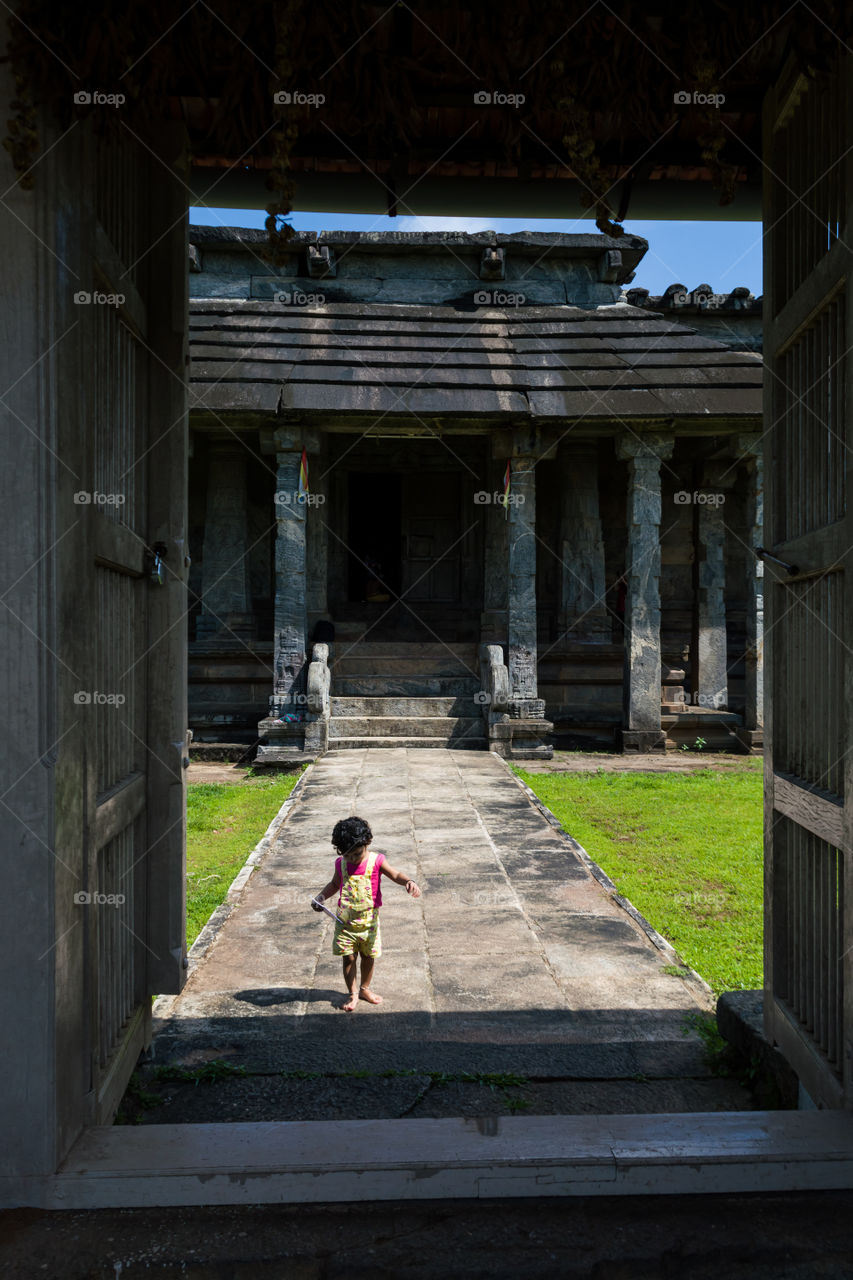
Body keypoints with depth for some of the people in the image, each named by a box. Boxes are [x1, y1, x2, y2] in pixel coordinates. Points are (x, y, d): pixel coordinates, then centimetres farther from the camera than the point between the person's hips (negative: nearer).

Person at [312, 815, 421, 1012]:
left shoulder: (376, 861, -11)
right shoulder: (340, 863, -4)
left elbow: (396, 875, -12)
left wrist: (409, 881, -33)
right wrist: (321, 897, -2)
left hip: (369, 920, 0)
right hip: (345, 921, 1)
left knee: (368, 956, 14)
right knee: (348, 958, 4)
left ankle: (365, 989, 36)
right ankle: (352, 994, 22)